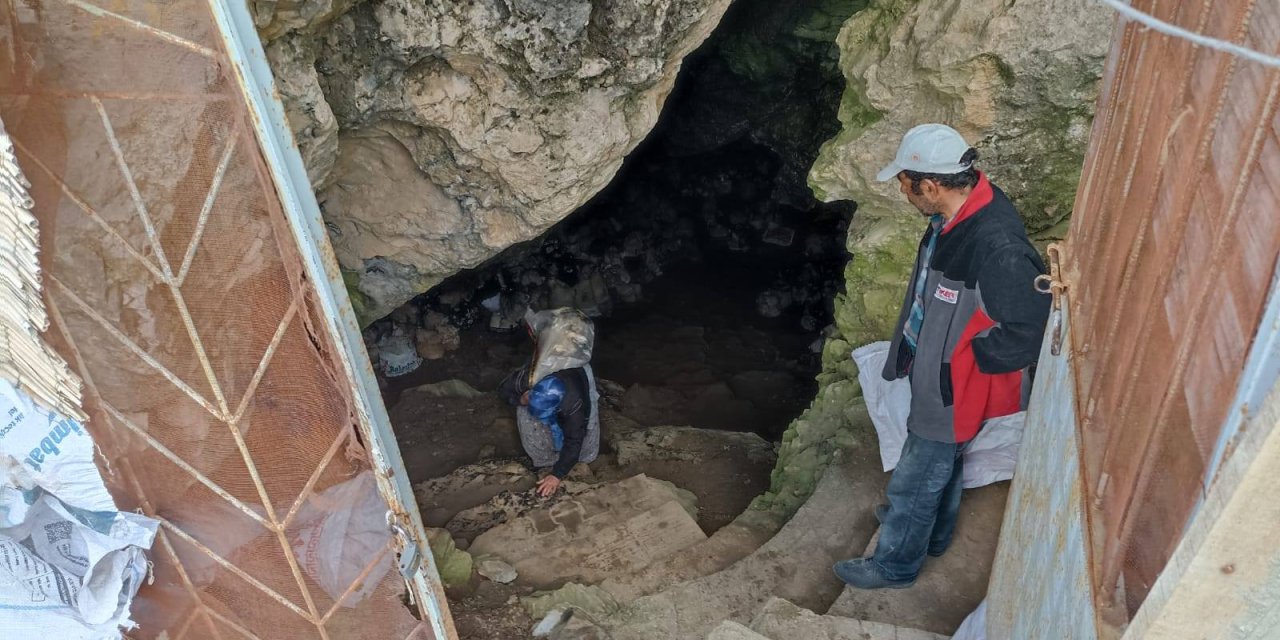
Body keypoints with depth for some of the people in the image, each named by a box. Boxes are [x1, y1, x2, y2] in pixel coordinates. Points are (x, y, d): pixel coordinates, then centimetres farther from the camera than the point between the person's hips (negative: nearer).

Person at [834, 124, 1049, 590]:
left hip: (956, 389, -9)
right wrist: (911, 350, 10)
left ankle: (895, 565, 36)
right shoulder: (957, 212, -8)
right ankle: (932, 531, 55)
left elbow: (1034, 328, -33)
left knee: (915, 480, 12)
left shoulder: (996, 247, -37)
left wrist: (975, 356, -19)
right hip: (935, 368, 9)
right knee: (941, 463, 30)